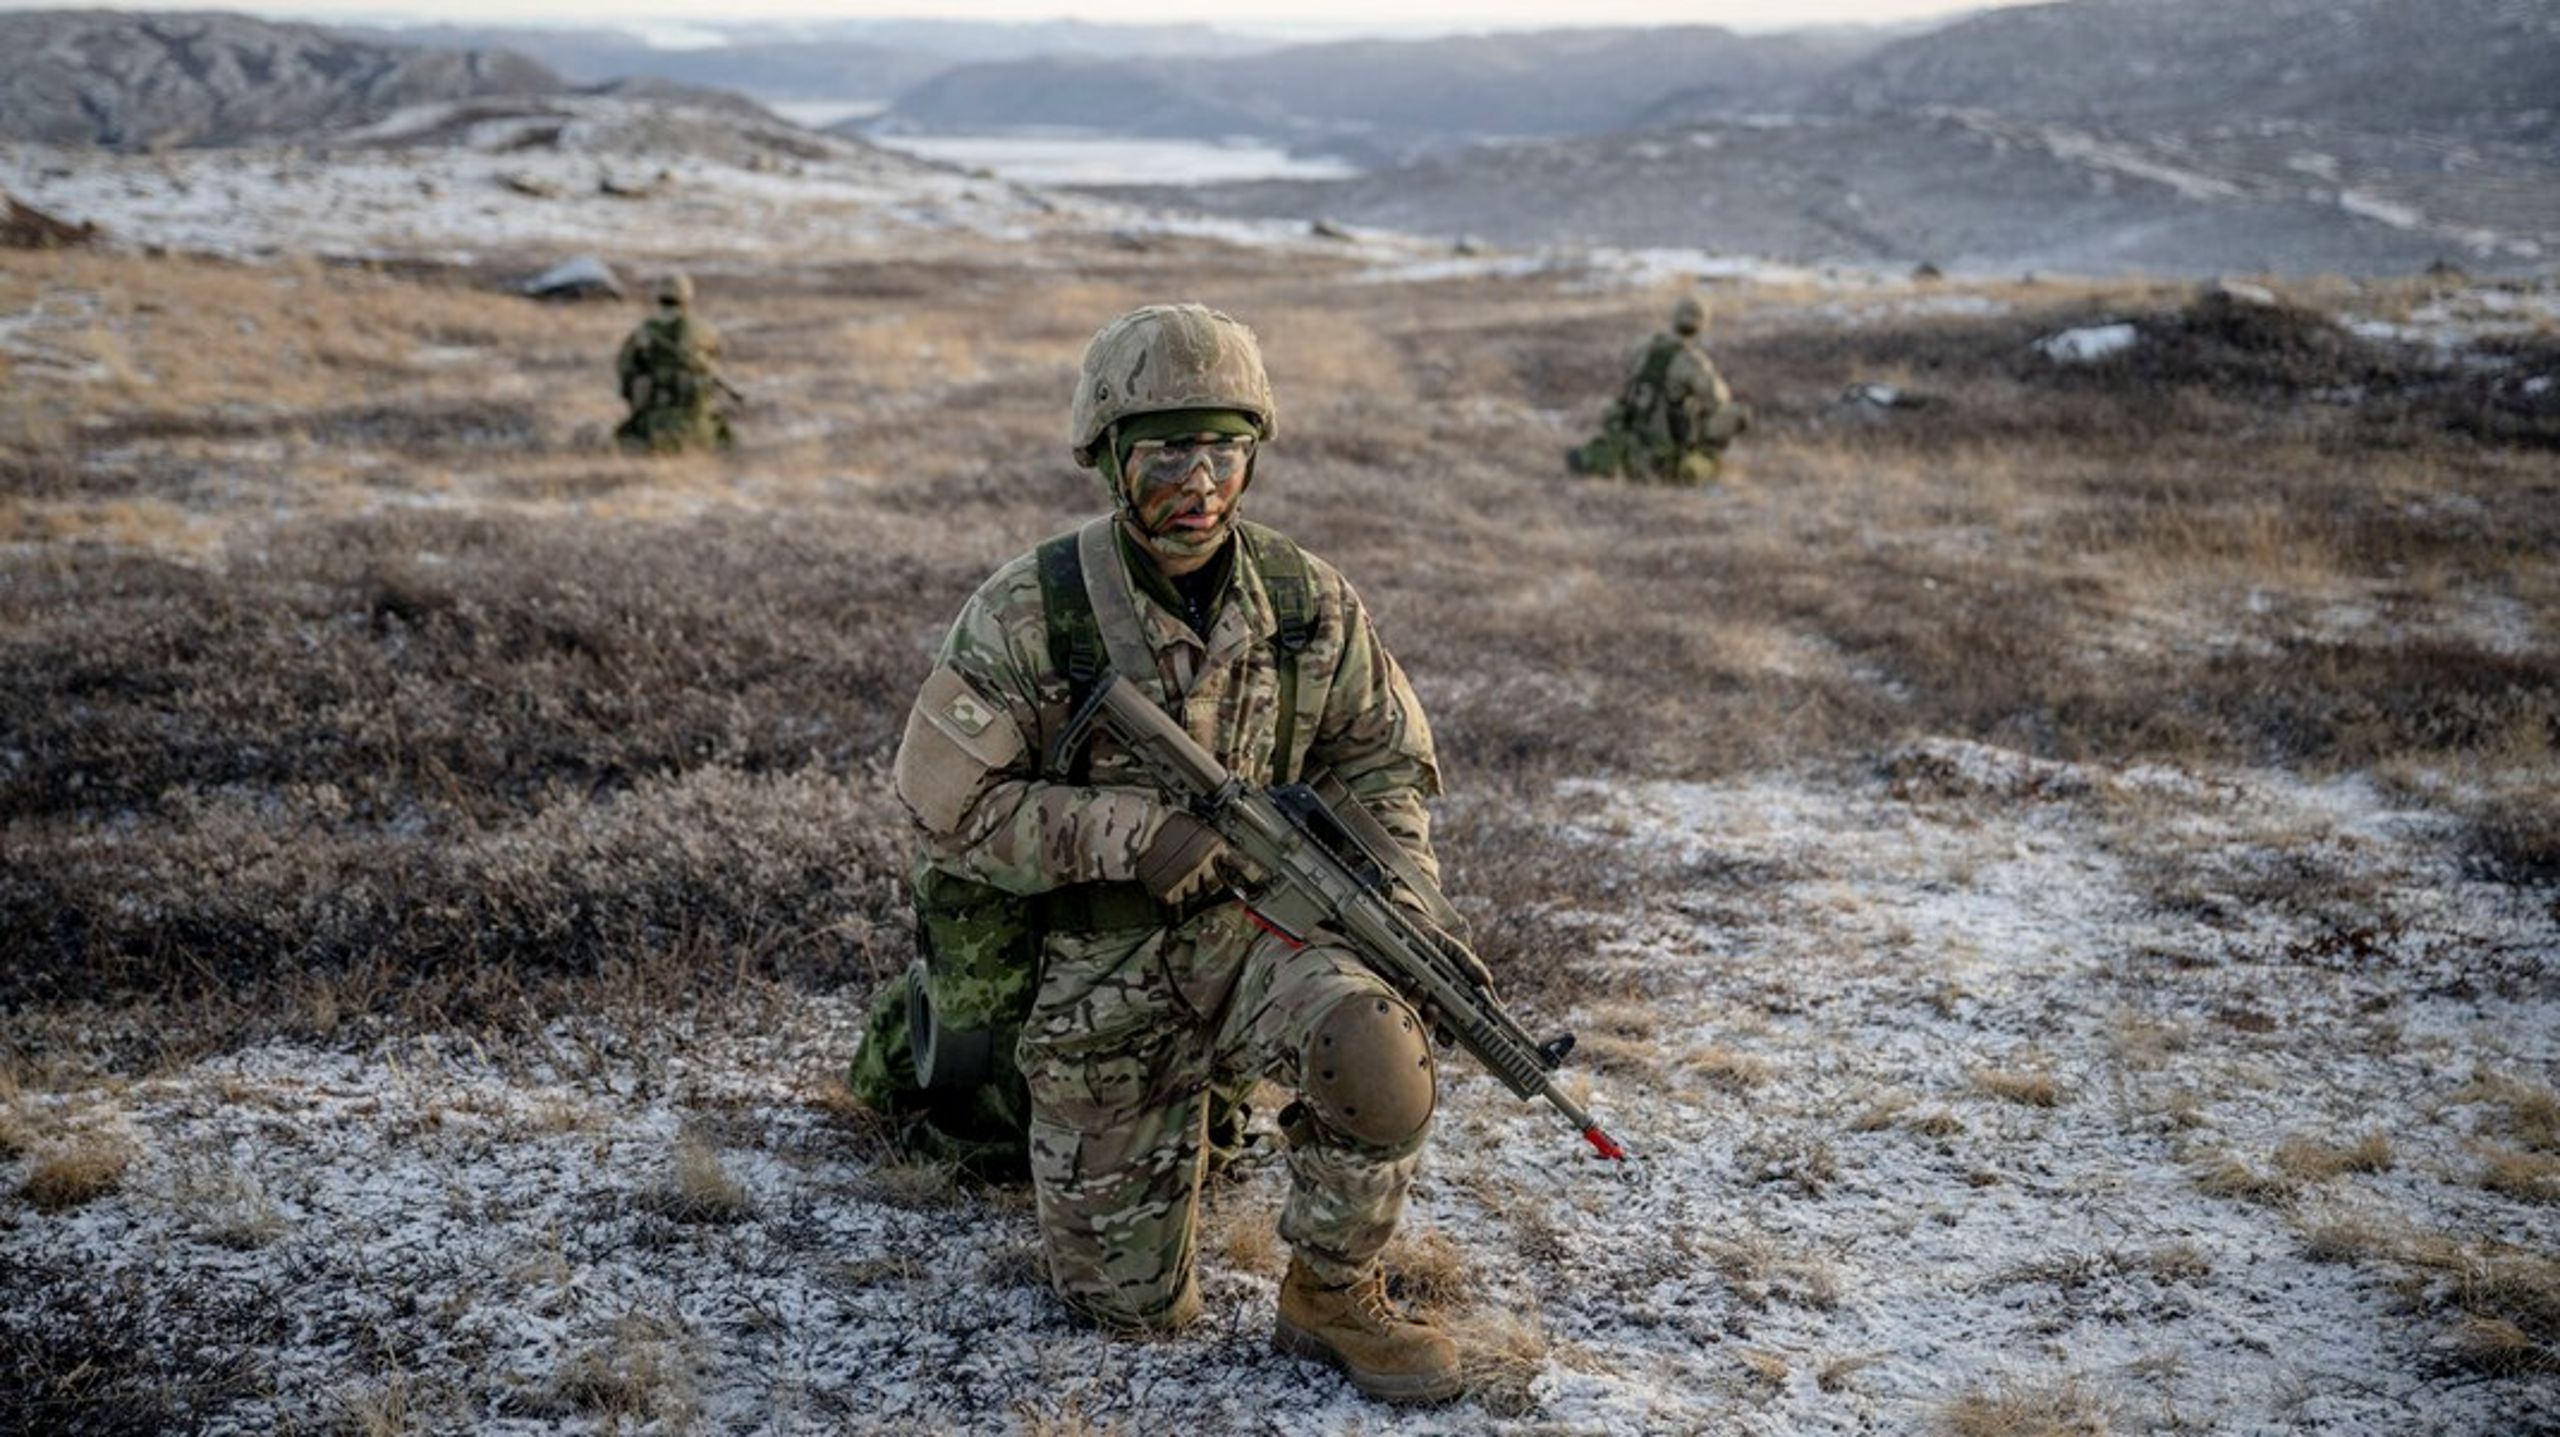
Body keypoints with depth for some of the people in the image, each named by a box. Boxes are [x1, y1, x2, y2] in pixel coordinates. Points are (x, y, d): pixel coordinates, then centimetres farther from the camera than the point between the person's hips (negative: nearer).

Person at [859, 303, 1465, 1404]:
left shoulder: (1307, 602, -6)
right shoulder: (1026, 615, -16)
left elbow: (1386, 759, 7)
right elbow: (946, 805, -15)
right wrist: (1128, 833, -25)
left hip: (1249, 930, 2)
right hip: (1091, 971, -1)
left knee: (1373, 1043, -34)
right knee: (1136, 1305, 7)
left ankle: (1332, 1294, -6)